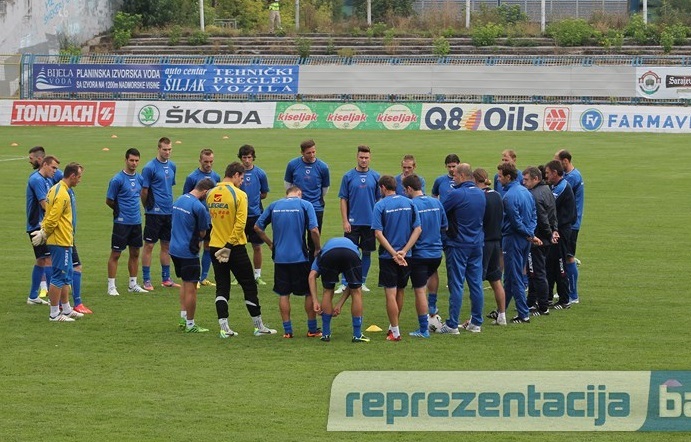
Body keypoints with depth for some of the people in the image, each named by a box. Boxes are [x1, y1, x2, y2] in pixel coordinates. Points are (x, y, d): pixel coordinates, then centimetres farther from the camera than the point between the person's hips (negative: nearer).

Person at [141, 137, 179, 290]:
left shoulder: (172, 166, 10)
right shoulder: (150, 167, -11)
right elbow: (144, 191, -7)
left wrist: (170, 204, 14)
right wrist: (147, 207, 1)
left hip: (169, 212, 6)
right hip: (154, 213, -6)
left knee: (166, 245, 12)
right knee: (149, 245, -2)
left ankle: (166, 278, 20)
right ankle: (146, 280, 2)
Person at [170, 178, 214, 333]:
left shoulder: (179, 200, 8)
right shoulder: (199, 207, -18)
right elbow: (202, 233, -10)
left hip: (174, 249, 8)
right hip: (188, 251, -8)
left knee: (185, 283, 24)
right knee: (191, 288, 1)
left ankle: (183, 317, 27)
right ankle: (190, 325, 6)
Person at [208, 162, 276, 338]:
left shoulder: (210, 194, 5)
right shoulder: (238, 194, -12)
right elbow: (240, 223, -19)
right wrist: (229, 245, -17)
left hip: (215, 246, 5)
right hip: (235, 247, -5)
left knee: (222, 288, 8)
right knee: (249, 286, 6)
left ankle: (224, 328, 0)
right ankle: (259, 327, 12)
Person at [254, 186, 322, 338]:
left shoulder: (274, 206, 7)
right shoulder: (305, 205, -3)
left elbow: (257, 227, 8)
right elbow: (314, 230, -12)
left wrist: (270, 244, 16)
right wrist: (318, 249, 2)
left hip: (280, 257, 3)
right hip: (300, 256, -3)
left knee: (283, 294, 9)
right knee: (309, 292, 10)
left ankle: (287, 330, 8)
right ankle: (312, 329, 14)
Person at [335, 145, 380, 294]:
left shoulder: (375, 177, 3)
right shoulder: (348, 176, 0)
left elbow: (380, 199, 8)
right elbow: (343, 199, 1)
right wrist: (345, 221, -5)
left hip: (370, 222, 2)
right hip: (353, 222, -2)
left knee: (367, 252, 7)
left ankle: (362, 282, 17)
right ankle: (344, 284, 0)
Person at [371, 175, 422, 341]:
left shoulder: (380, 206, -9)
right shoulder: (409, 203, 2)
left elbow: (378, 234, -16)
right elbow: (418, 229, -3)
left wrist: (394, 253, -16)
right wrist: (404, 251, -8)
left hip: (388, 257, -4)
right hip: (406, 255, 4)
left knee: (391, 293, 0)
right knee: (400, 292, 18)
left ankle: (395, 332, 0)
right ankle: (393, 326, 31)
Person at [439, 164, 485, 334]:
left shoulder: (457, 194, -16)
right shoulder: (480, 194, 6)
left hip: (458, 245, -6)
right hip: (477, 243, 6)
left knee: (456, 285, -3)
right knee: (476, 283, 10)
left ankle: (452, 325, -2)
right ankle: (476, 322, 14)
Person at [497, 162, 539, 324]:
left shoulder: (509, 197, -19)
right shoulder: (525, 192, 10)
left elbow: (516, 221, -20)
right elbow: (534, 216, 11)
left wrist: (529, 235, -8)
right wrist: (531, 234, 3)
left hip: (513, 239, -9)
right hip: (525, 239, 9)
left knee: (514, 278, -2)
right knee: (511, 277, 16)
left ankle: (523, 315, -2)